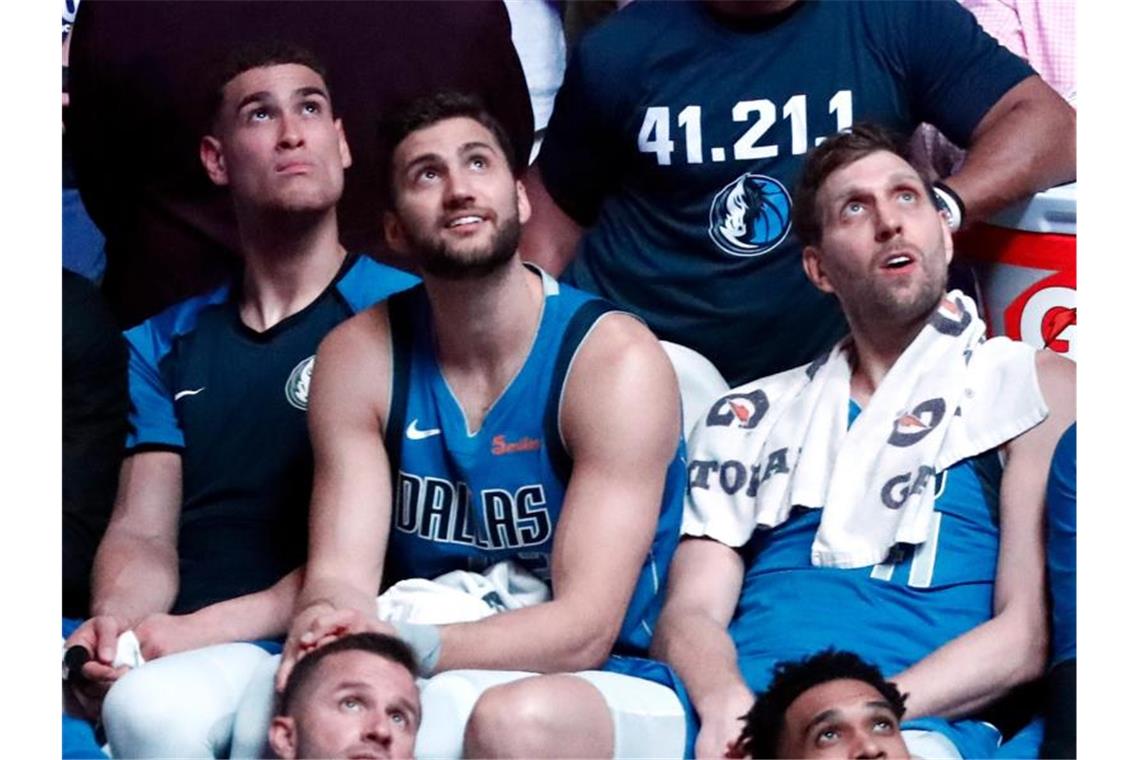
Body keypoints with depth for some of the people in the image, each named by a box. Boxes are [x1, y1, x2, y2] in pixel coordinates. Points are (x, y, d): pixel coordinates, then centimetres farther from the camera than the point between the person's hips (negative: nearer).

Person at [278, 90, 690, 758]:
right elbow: (341, 574, -6)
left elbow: (584, 631, -18)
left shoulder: (616, 361, -12)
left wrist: (412, 646, -34)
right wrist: (330, 627, -31)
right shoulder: (360, 356, 1)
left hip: (606, 691, -3)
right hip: (420, 684, 3)